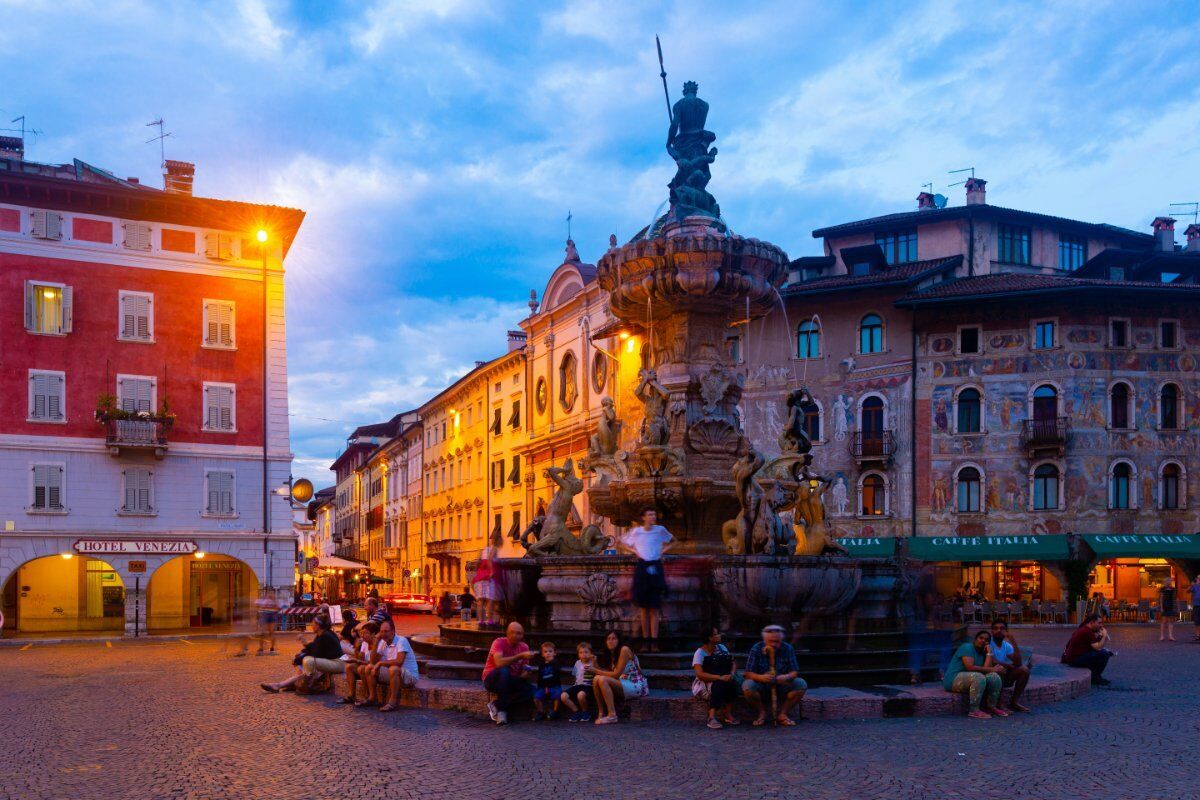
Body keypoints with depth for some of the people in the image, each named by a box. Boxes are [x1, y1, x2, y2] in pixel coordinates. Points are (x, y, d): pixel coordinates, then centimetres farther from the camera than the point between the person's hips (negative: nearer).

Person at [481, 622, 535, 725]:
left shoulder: (524, 647, 2)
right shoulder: (499, 642, -15)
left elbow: (523, 672, 7)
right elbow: (499, 663, -32)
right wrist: (520, 656, -32)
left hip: (509, 681, 5)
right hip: (491, 679, -5)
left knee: (529, 689, -23)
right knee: (503, 671, -38)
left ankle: (495, 705, -17)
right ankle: (501, 709, -25)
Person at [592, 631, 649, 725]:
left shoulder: (624, 650, -12)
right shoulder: (611, 654, 14)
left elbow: (616, 674, -16)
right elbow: (609, 672, 4)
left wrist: (596, 671, -12)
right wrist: (596, 667, -10)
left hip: (636, 686, -8)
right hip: (623, 684, 8)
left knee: (602, 680, -25)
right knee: (596, 679, -9)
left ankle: (612, 715, -25)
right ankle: (601, 713, -7)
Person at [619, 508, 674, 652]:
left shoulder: (660, 530, 2)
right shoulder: (636, 531, 1)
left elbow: (671, 540, 20)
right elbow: (623, 542, 16)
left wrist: (663, 550, 5)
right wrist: (634, 551, 2)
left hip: (656, 568, 0)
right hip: (642, 568, 0)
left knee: (655, 607, -1)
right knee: (643, 607, 2)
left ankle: (654, 642, -1)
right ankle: (646, 641, 6)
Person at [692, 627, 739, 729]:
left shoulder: (722, 648, 10)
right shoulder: (700, 653, -9)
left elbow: (733, 664, 7)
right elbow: (699, 674, -21)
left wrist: (732, 674, -17)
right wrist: (719, 677, -31)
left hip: (723, 683, 5)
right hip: (704, 685, -5)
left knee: (731, 682, -28)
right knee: (719, 685, -36)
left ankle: (728, 715, -26)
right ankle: (712, 717, -40)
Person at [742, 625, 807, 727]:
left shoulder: (788, 649, -4)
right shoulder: (756, 649, -9)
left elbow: (794, 672, -7)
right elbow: (748, 673, -14)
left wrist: (787, 677, -31)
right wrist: (760, 677, -36)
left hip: (782, 687, 2)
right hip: (762, 687, -2)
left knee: (801, 685, -24)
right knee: (747, 686, -33)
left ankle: (782, 714, -7)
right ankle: (761, 713, -5)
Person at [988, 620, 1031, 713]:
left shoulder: (1007, 646, 4)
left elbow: (1018, 663, -8)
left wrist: (1014, 643, -13)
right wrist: (1008, 665, -11)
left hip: (1003, 678, 6)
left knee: (1024, 670, -9)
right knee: (1000, 668, -35)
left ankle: (1014, 702, -5)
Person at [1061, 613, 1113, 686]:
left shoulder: (1083, 629, 13)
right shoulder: (1087, 632, -17)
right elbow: (1098, 647, -22)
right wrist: (1104, 635, -10)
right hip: (1074, 660, -11)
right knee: (1104, 654, -18)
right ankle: (1095, 677, -3)